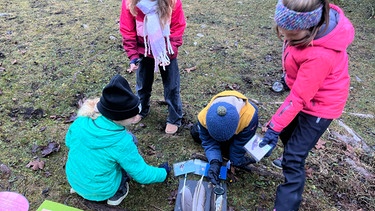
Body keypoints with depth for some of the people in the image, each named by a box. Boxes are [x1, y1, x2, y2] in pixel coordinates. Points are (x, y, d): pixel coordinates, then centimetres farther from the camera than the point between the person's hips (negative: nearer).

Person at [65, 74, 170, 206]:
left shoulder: (81, 121, -18)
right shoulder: (121, 142, -30)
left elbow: (69, 142, 4)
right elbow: (142, 174, -16)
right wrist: (163, 173, 3)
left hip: (74, 180, 5)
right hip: (101, 191, -4)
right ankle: (119, 191, 8)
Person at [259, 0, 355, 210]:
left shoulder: (320, 55, -40)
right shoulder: (319, 17, -18)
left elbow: (298, 98, -29)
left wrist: (274, 126, -21)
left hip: (320, 104, -8)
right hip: (305, 91, 8)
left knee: (293, 159, -4)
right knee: (287, 132, 26)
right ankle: (295, 161, 55)